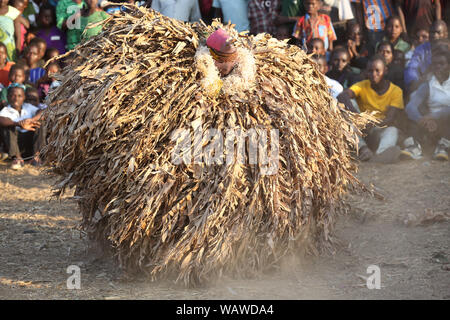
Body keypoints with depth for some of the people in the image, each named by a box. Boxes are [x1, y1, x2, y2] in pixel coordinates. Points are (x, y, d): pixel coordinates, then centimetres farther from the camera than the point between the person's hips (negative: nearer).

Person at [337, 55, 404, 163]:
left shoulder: (395, 91, -4)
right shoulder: (362, 86, -1)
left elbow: (390, 119, -17)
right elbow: (342, 96, -21)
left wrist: (374, 125, -39)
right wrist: (354, 111, -44)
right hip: (362, 129, 2)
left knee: (392, 130, -36)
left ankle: (381, 152, -71)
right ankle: (363, 148, -50)